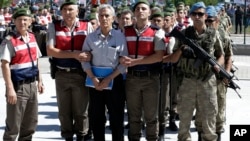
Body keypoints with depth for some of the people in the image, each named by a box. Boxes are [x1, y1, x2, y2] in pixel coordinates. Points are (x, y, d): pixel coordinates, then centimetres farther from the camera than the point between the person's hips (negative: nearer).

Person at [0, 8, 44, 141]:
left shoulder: (32, 38, 9)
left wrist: (39, 81, 15)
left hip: (32, 85, 7)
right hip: (18, 86, -7)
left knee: (31, 122, 16)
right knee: (13, 124, 1)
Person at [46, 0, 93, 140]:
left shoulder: (87, 26, 0)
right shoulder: (54, 27, 0)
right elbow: (50, 50, -8)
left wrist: (88, 56, -17)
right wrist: (73, 54, -16)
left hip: (81, 74, -1)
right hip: (61, 75, 1)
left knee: (81, 110, 8)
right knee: (64, 110, 12)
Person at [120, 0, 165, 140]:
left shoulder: (157, 32, -3)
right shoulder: (126, 31, 8)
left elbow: (159, 56, -13)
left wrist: (135, 61, -17)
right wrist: (123, 60, -12)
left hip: (151, 78, -3)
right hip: (131, 78, 3)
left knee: (151, 116, 7)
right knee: (133, 115, 12)